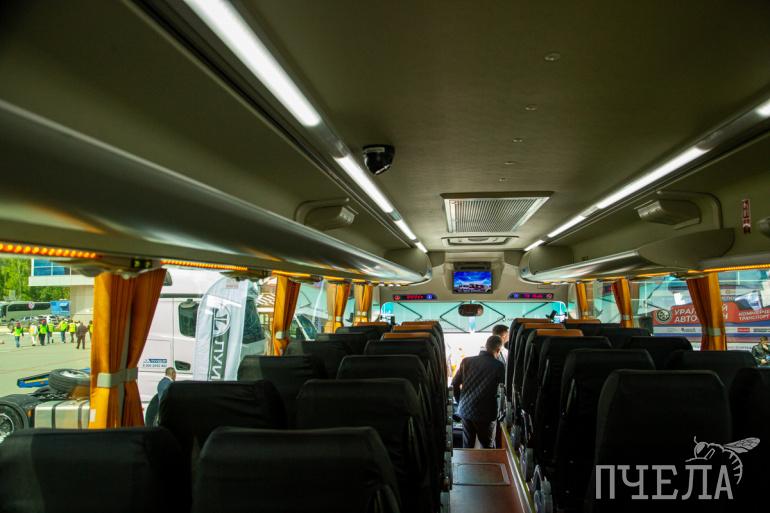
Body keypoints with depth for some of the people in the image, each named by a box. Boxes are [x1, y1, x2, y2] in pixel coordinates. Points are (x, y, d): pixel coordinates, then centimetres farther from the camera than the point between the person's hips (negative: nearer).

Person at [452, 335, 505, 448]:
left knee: (467, 447, 13)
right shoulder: (498, 366, -10)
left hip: (465, 410, 4)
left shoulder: (466, 361, 1)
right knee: (488, 447, 9)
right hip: (485, 414, -4)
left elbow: (454, 385, 6)